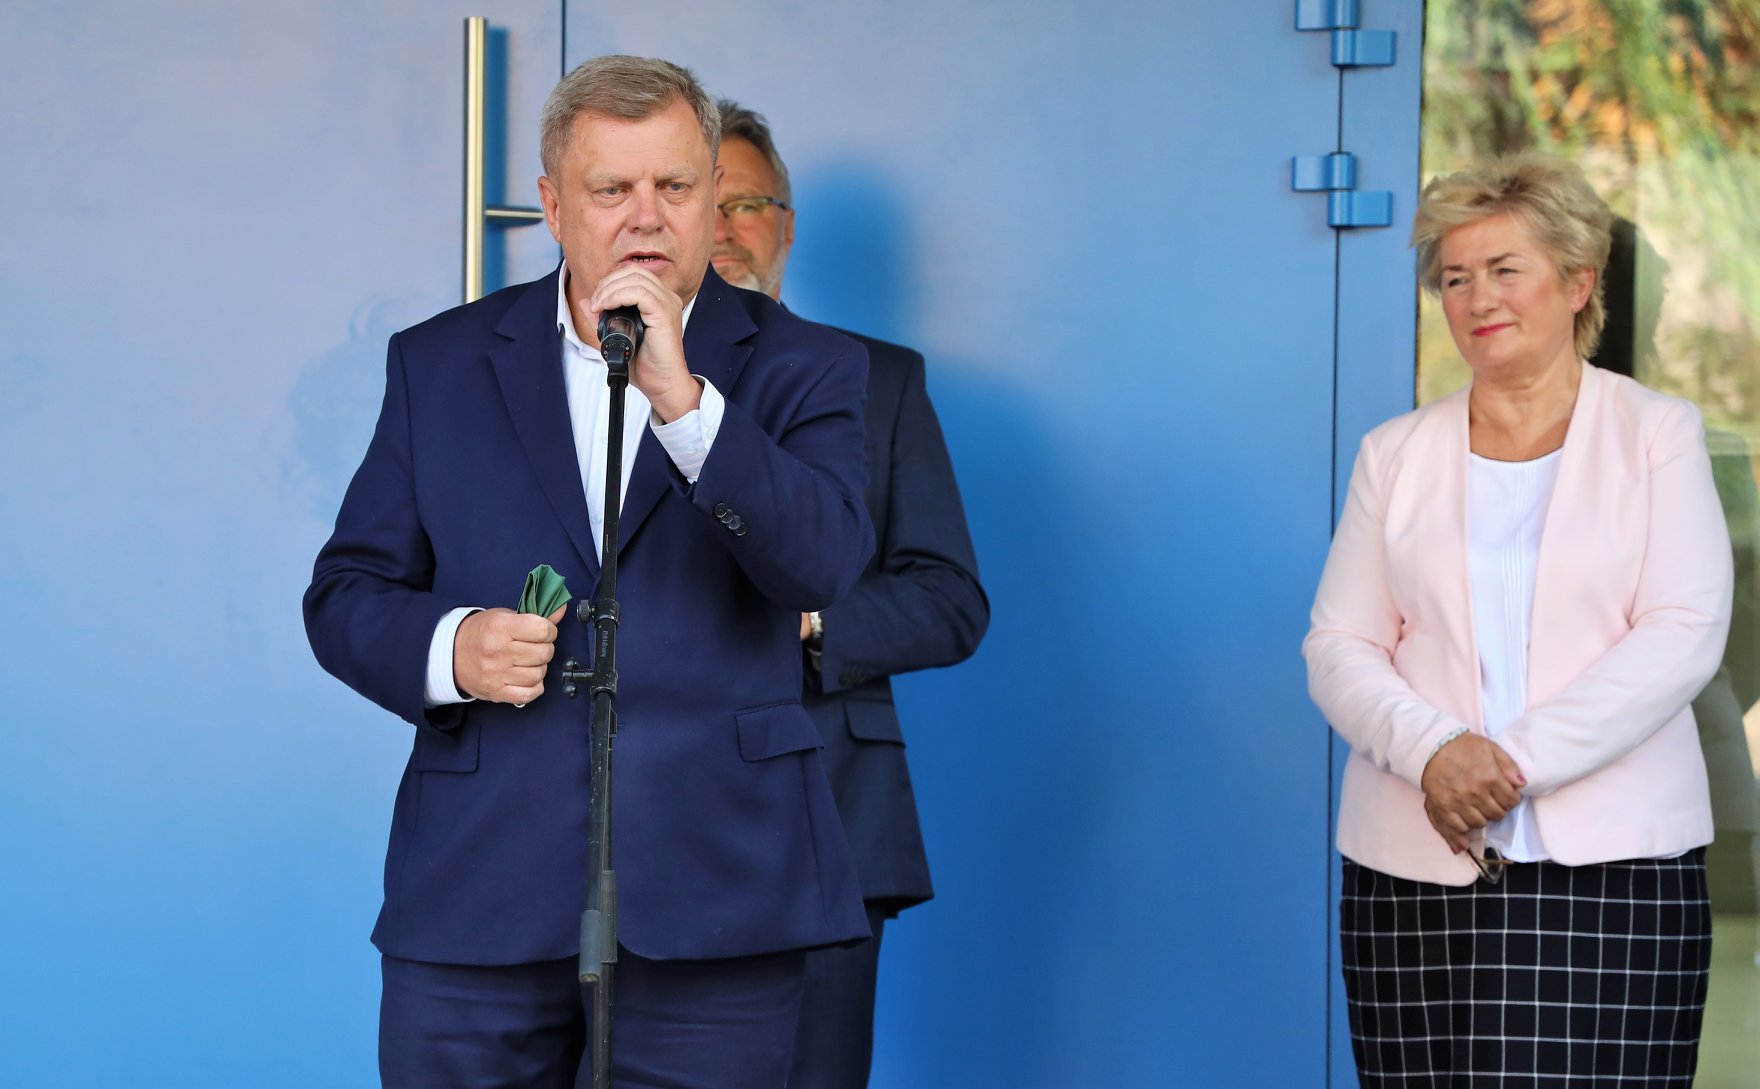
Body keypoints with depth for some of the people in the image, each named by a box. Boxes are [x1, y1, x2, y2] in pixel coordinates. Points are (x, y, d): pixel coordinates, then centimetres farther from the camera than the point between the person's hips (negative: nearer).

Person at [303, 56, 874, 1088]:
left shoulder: (803, 369, 4)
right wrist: (445, 649, -10)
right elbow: (346, 592, 11)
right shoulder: (440, 362, 10)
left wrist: (682, 399, -23)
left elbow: (824, 569, -13)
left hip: (712, 898, -1)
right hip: (478, 897, 1)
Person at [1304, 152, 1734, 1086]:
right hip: (1413, 864, 2)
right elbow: (1337, 647, 8)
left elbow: (1682, 636, -3)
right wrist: (1432, 750, -12)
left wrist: (1516, 757, -13)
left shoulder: (1656, 433, 8)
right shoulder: (1395, 454, 14)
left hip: (1610, 866, -2)